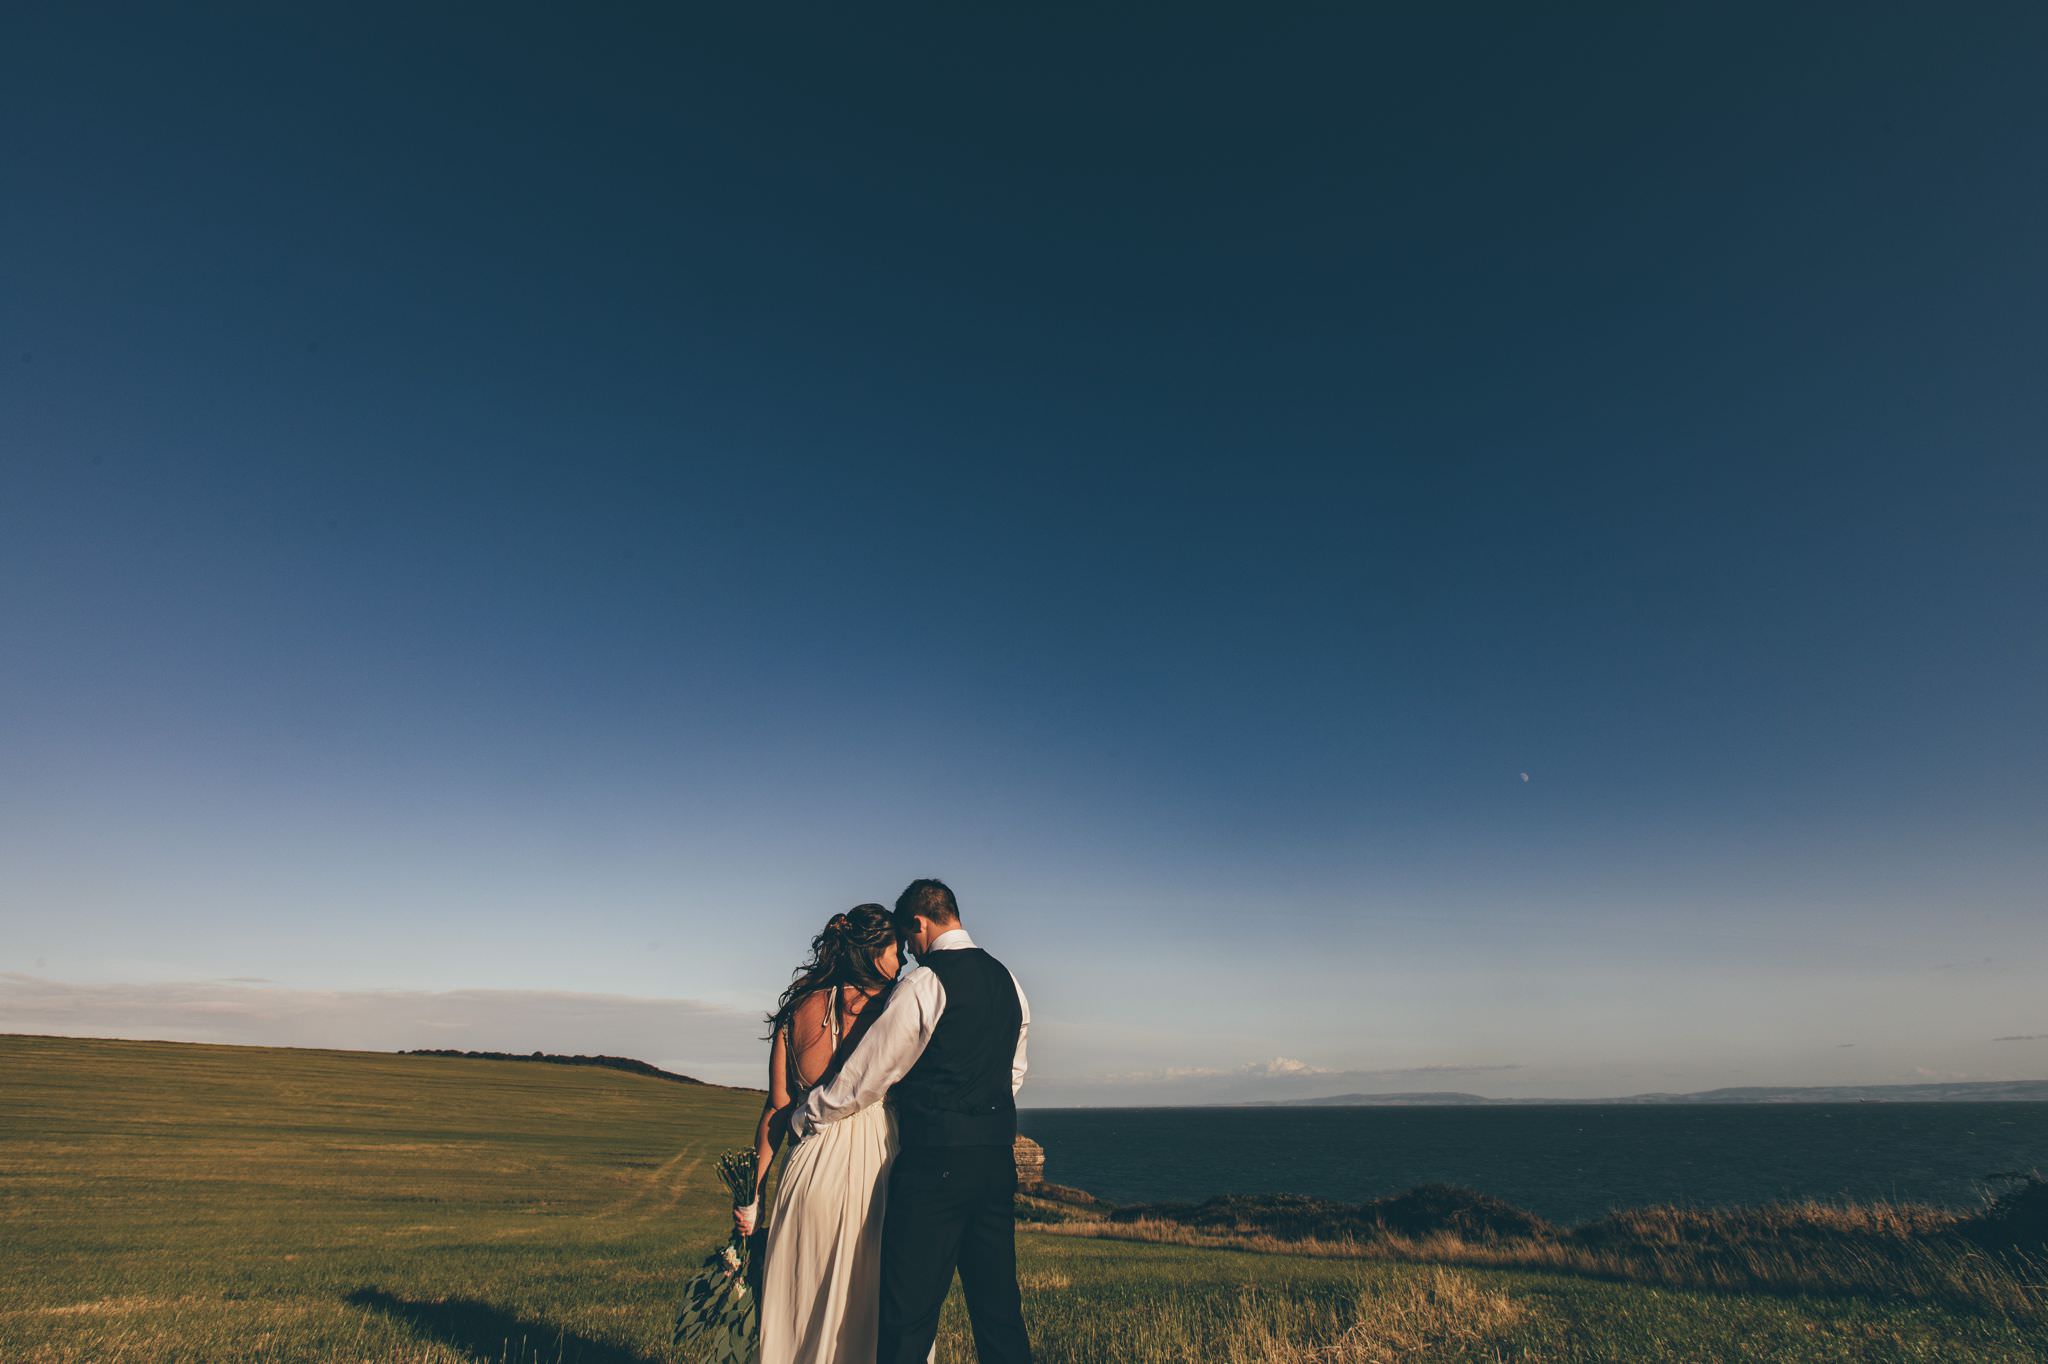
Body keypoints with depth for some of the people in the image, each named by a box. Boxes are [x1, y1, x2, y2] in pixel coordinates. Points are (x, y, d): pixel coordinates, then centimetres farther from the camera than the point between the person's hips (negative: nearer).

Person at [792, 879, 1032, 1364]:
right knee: (998, 1303, 15)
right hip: (997, 1157, 8)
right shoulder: (1007, 981, 12)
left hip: (934, 1159, -7)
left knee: (909, 1313, 2)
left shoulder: (924, 983, -11)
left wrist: (805, 1118, 9)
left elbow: (865, 1075, -5)